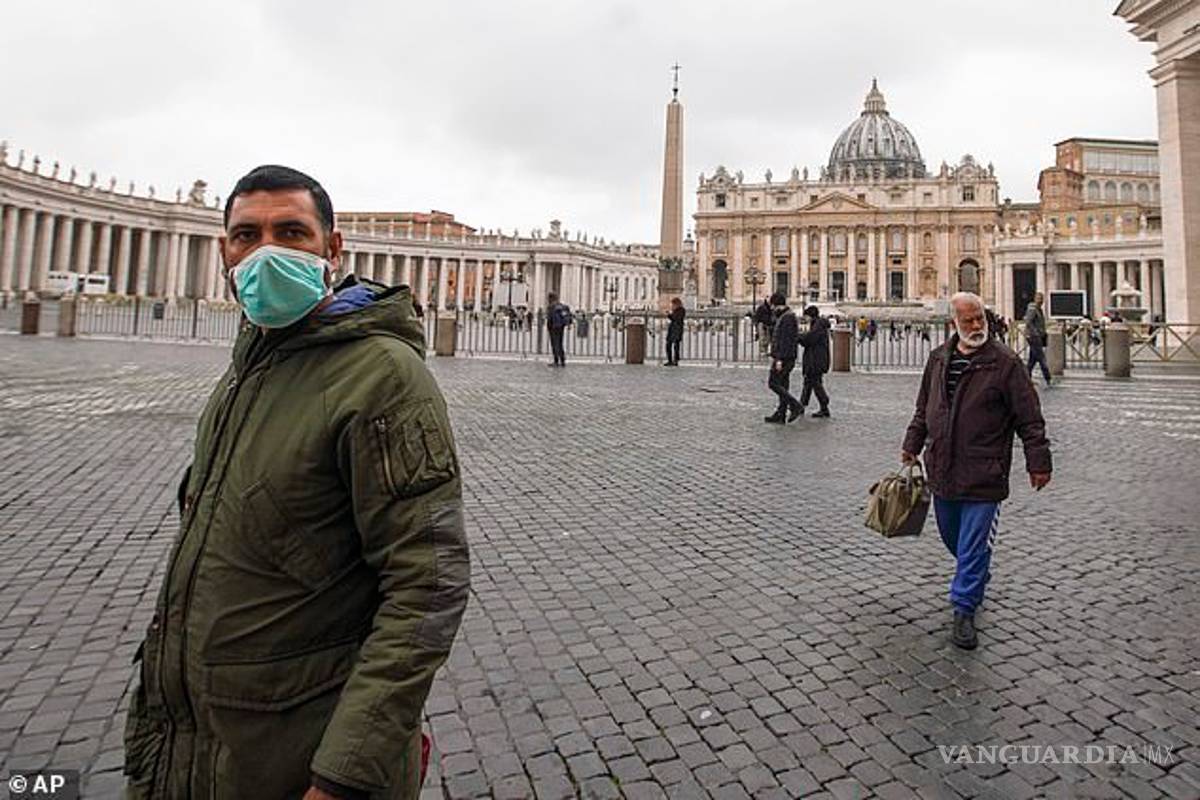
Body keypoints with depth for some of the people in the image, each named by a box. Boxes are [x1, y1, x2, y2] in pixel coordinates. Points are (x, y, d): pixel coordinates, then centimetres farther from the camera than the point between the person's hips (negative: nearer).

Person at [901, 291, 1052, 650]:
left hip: (983, 473, -5)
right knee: (951, 536, 19)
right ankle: (977, 577, 45)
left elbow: (1029, 417, -7)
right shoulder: (938, 359, 8)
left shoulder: (1005, 362, -8)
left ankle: (964, 610, 10)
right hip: (942, 470, 6)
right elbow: (923, 409, 19)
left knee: (974, 543, -1)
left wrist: (1038, 462, -9)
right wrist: (912, 445, 20)